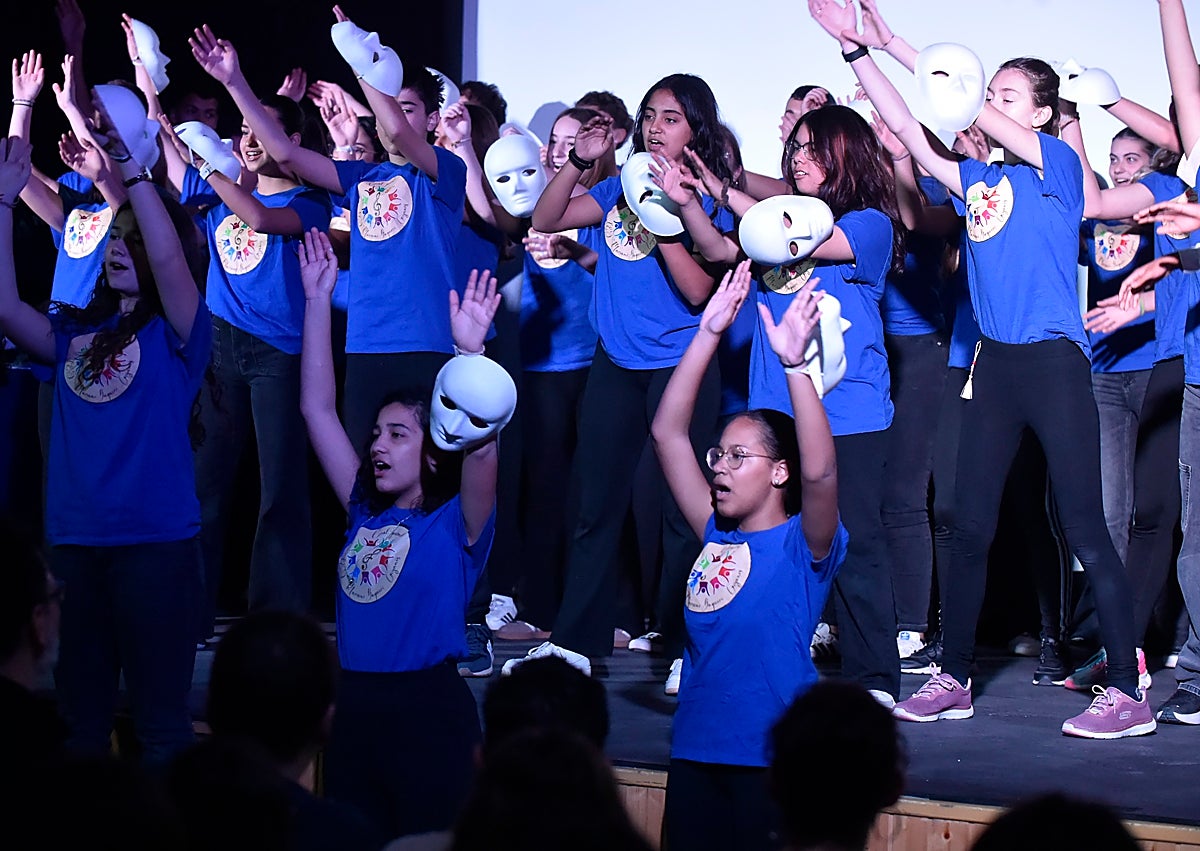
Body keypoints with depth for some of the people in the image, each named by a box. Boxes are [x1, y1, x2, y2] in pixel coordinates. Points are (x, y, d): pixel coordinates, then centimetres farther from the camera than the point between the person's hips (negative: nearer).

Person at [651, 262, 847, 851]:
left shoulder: (804, 545, -3)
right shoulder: (716, 536, 11)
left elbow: (819, 472, -23)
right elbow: (667, 433, 9)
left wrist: (795, 363, -29)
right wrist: (708, 335, 2)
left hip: (773, 759, -6)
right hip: (695, 753, 6)